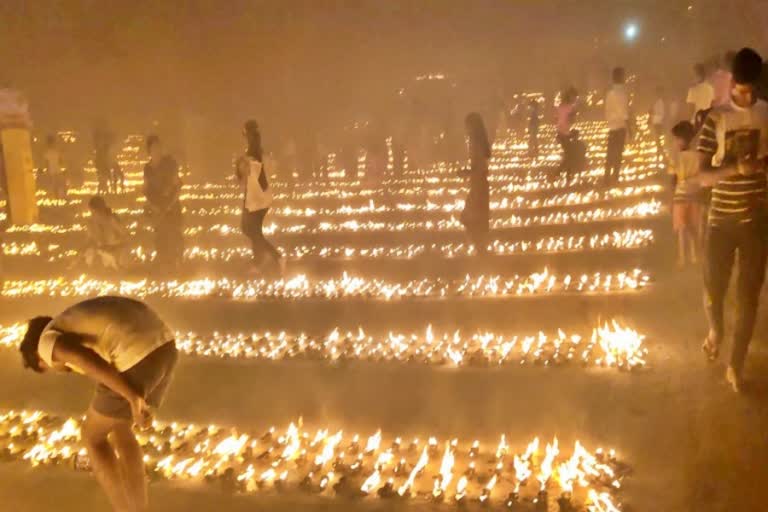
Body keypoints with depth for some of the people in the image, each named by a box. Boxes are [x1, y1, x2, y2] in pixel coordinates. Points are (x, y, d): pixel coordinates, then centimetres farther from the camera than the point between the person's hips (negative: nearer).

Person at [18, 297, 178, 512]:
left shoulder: (47, 344, 6)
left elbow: (89, 360, -15)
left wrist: (133, 399, -17)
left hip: (139, 357, -8)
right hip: (164, 348, 8)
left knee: (91, 435, 16)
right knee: (118, 430, 25)